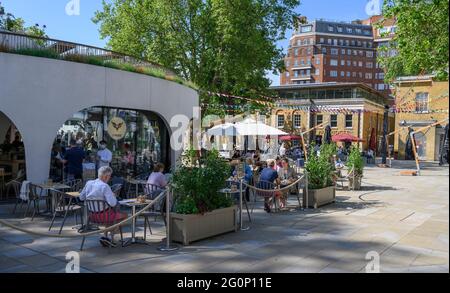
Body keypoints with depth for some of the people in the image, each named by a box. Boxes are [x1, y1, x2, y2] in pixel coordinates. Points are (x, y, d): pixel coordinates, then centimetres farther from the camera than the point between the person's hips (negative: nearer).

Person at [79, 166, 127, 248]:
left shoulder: (89, 183, 0)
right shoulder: (105, 186, -20)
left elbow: (81, 197, 12)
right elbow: (113, 203, -25)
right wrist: (114, 196, -5)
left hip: (91, 215, 7)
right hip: (102, 215, -7)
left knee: (111, 213, 33)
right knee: (124, 215, 11)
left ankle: (106, 236, 24)